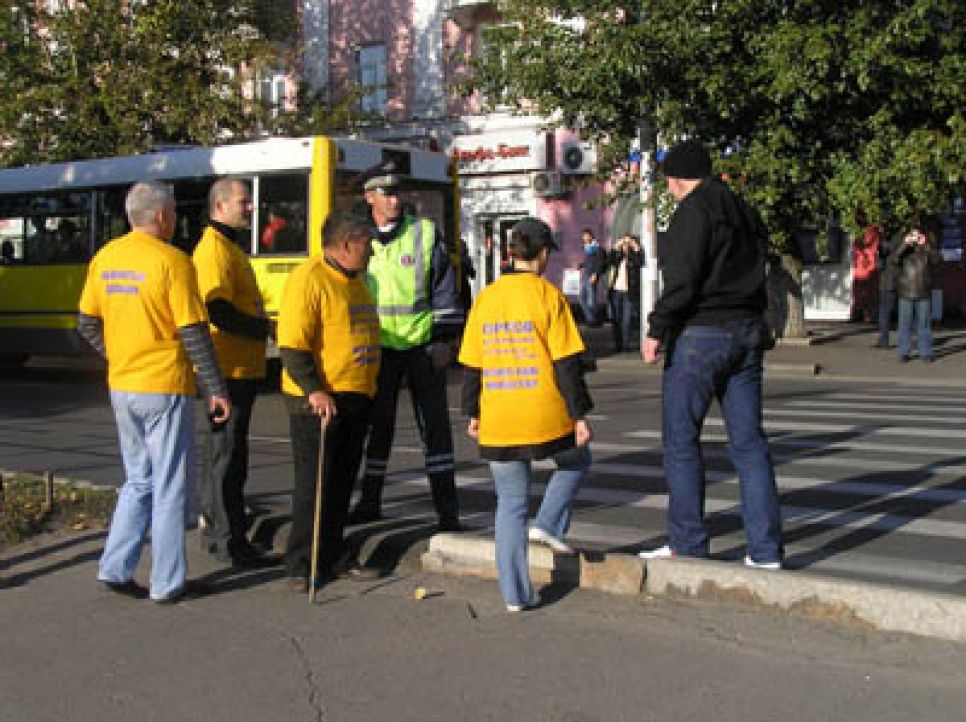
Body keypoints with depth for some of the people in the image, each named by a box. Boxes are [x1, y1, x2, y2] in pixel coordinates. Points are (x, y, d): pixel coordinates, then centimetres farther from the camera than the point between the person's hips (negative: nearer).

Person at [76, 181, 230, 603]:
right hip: (164, 388, -6)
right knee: (171, 487, 5)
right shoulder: (172, 261, -15)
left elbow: (87, 323, 10)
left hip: (122, 387, 6)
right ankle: (167, 583, 12)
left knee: (139, 481, 20)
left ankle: (115, 567, 15)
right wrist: (217, 390, -9)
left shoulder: (105, 258, 5)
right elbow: (194, 334, -16)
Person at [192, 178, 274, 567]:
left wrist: (262, 327, 11)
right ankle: (230, 541, 1)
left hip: (238, 370, 11)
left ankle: (215, 530, 27)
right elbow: (219, 312, -24)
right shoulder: (215, 249, -15)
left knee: (221, 450, 17)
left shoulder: (227, 247, 18)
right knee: (227, 453, -5)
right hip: (229, 370, -11)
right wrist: (266, 329, -16)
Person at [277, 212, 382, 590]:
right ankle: (301, 564, 7)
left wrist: (368, 391, 23)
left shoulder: (355, 281, 16)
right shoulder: (308, 279, -14)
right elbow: (292, 345, -21)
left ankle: (333, 556, 24)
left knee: (342, 483, 14)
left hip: (355, 399, 9)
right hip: (318, 401, -9)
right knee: (313, 484, -3)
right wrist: (314, 390, -28)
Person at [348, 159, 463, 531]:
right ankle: (370, 502, 22)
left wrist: (444, 339, -6)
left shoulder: (425, 233, -1)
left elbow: (445, 289, -1)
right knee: (378, 425, 10)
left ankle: (447, 508, 4)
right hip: (379, 349, 2)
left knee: (435, 424, -1)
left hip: (423, 345, -2)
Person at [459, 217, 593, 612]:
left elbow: (472, 365, 10)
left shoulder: (485, 298, 6)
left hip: (497, 421, 4)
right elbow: (566, 363, -8)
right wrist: (580, 415, -2)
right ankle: (548, 523, 9)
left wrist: (472, 413, 20)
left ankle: (515, 594, 11)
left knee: (510, 501, 12)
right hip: (545, 416, -3)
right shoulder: (548, 296, -6)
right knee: (576, 461, 27)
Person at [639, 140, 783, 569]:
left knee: (680, 441, 2)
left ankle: (687, 545, 6)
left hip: (700, 336, -8)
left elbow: (682, 280, -19)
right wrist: (748, 324, 18)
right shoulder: (745, 212, 16)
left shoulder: (693, 211, -10)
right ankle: (765, 551, 7)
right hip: (748, 333, 8)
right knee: (748, 441, 7)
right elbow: (756, 277, 16)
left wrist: (656, 330, -14)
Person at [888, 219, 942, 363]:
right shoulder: (901, 248, 5)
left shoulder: (927, 250, 8)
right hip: (906, 293, -1)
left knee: (924, 324, 3)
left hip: (923, 293, 1)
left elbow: (937, 260, -11)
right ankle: (904, 352, 6)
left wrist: (926, 245, -19)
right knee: (905, 324, 1)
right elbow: (891, 261, -13)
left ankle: (925, 352, 9)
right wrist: (904, 244, -20)